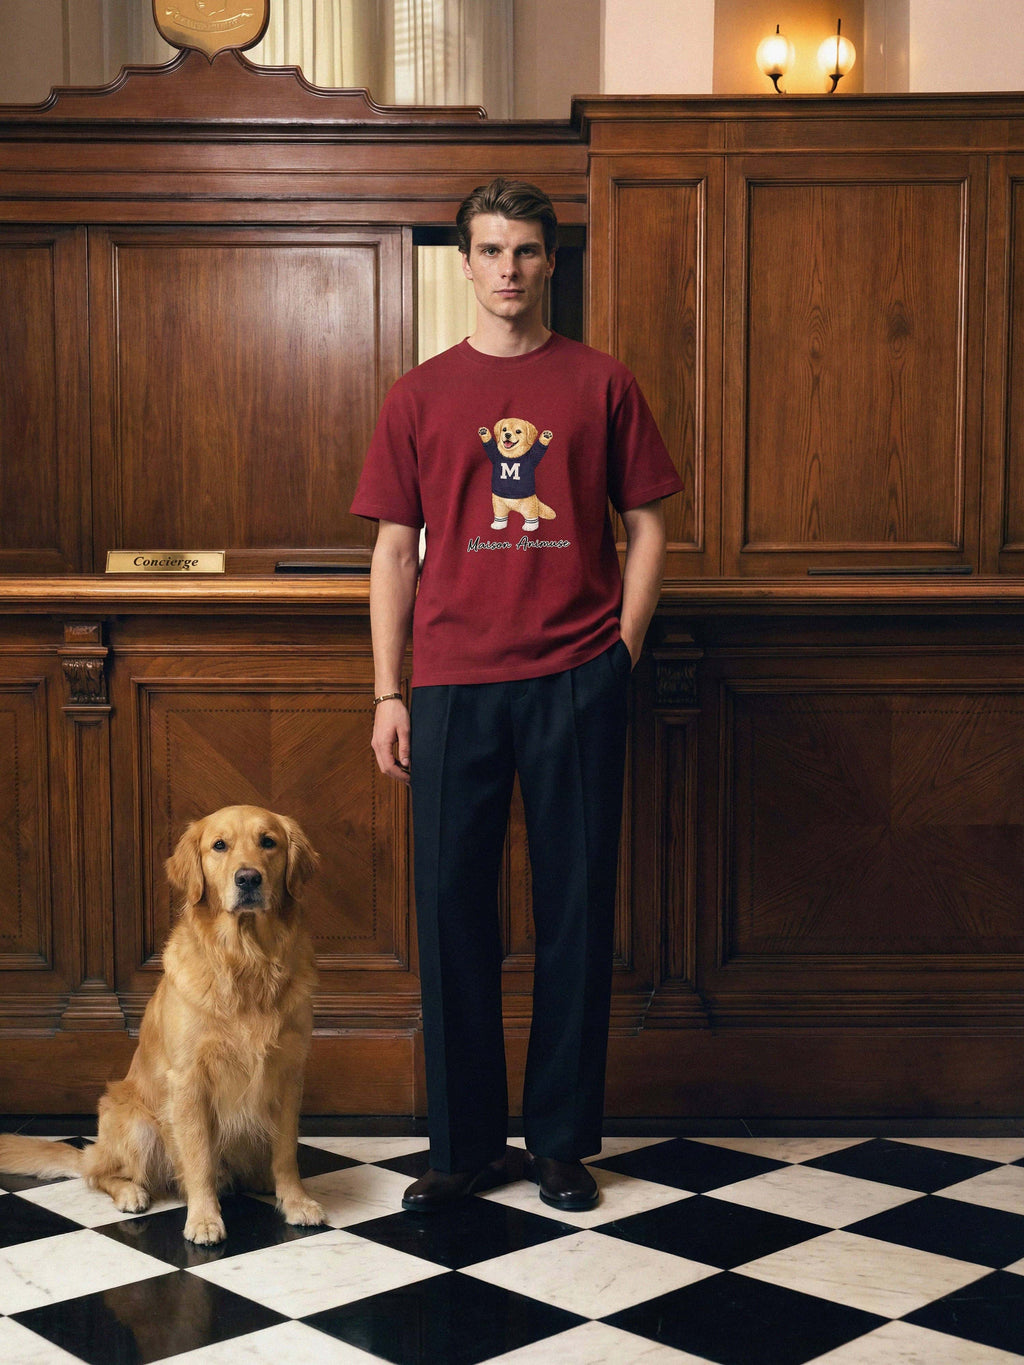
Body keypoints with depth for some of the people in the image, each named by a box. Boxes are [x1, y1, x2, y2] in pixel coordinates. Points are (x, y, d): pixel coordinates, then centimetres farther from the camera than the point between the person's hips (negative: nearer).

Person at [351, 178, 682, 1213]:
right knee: (453, 910, 3)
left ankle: (561, 1138, 19)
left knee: (576, 908, 5)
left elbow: (646, 527, 9)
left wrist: (621, 654, -2)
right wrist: (387, 693, 2)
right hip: (454, 684, 1)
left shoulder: (601, 384, 7)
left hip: (576, 681, 0)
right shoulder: (421, 395, 8)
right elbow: (395, 551, 8)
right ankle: (465, 1144, 17)